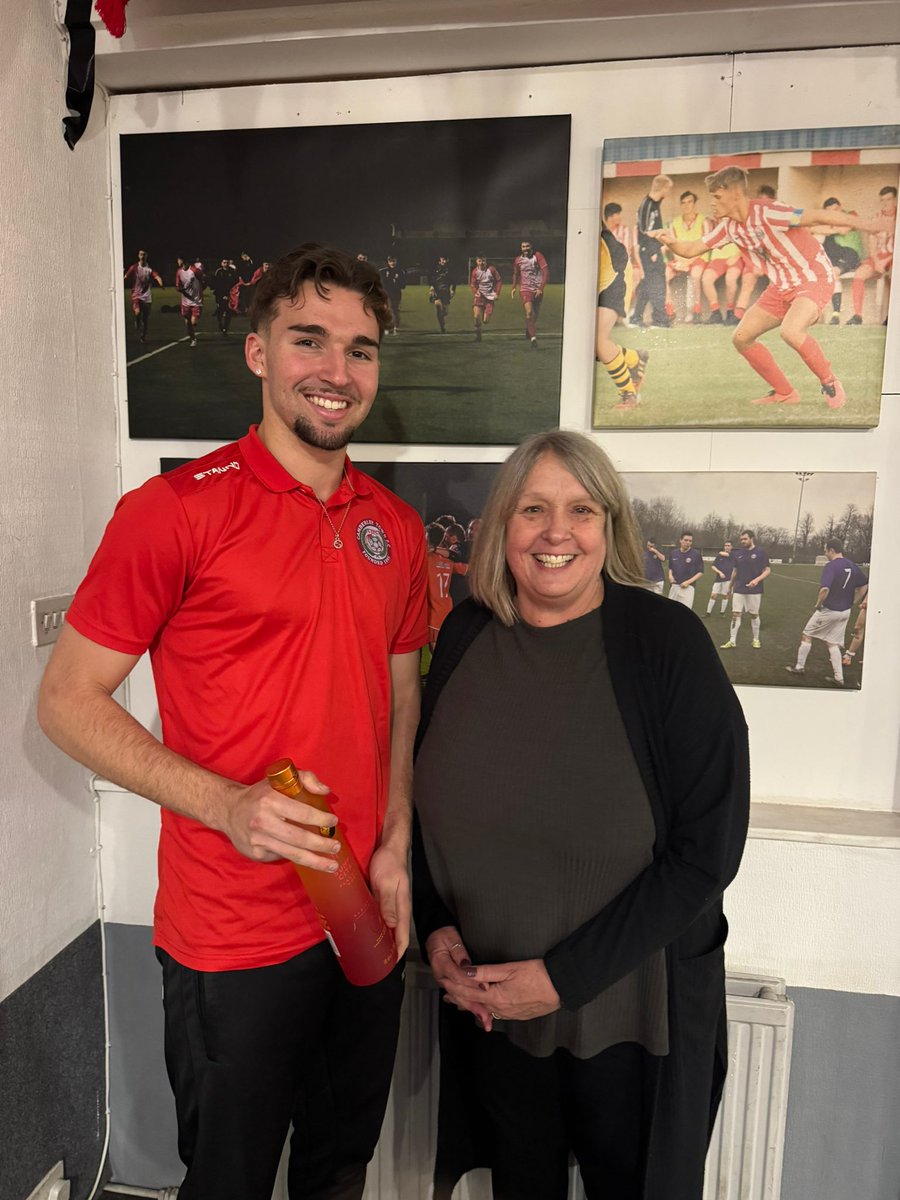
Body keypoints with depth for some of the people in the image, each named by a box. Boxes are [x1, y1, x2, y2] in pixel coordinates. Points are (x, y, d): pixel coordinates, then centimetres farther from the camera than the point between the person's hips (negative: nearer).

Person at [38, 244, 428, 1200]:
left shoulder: (395, 527, 4)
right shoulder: (176, 509, -14)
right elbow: (67, 700, -11)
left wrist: (395, 850, 1)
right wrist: (227, 805, -22)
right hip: (235, 939, -5)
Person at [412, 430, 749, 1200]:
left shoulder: (665, 640, -18)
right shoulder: (466, 635, -6)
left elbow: (706, 850, -18)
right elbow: (434, 796, 5)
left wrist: (565, 977, -18)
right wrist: (436, 924, -6)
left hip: (634, 1011, -2)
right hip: (489, 1003, 3)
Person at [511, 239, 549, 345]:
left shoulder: (537, 256, -6)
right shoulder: (517, 260, 4)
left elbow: (546, 272, -10)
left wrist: (541, 288, -16)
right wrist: (513, 287, 11)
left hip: (538, 290, 1)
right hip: (525, 289, -1)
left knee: (536, 314, 10)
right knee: (529, 312, -20)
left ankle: (528, 331, 36)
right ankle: (533, 337, -19)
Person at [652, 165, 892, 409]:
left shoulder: (765, 212, -22)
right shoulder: (729, 226, 1)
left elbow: (814, 216, -29)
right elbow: (690, 250, 5)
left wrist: (859, 223, -37)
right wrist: (671, 242, -16)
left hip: (814, 279, -8)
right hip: (782, 286, 8)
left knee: (790, 331, -34)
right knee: (741, 338, 2)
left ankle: (830, 383, -8)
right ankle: (785, 393, 16)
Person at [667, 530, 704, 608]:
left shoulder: (696, 554, -5)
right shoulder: (673, 553, 7)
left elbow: (700, 572, -2)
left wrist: (688, 582, -14)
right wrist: (670, 576, -1)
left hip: (688, 587, -4)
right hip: (674, 586, 4)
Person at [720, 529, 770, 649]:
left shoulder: (760, 552, -5)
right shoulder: (739, 553, 7)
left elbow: (768, 570, -5)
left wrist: (757, 580, -21)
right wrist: (730, 587, 18)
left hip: (754, 590, -3)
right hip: (738, 590, 3)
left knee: (754, 615, 7)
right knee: (735, 614, -3)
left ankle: (755, 640, 22)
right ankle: (732, 641, -1)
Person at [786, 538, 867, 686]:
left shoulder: (830, 566, -19)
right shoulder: (853, 566, 4)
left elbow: (825, 589, -32)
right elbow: (865, 585, 13)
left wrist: (818, 604, -16)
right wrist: (852, 602, 14)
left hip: (828, 610, -7)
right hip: (845, 612, 7)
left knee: (806, 635, 11)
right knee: (832, 643, 14)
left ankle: (800, 667, 21)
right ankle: (838, 678, 12)